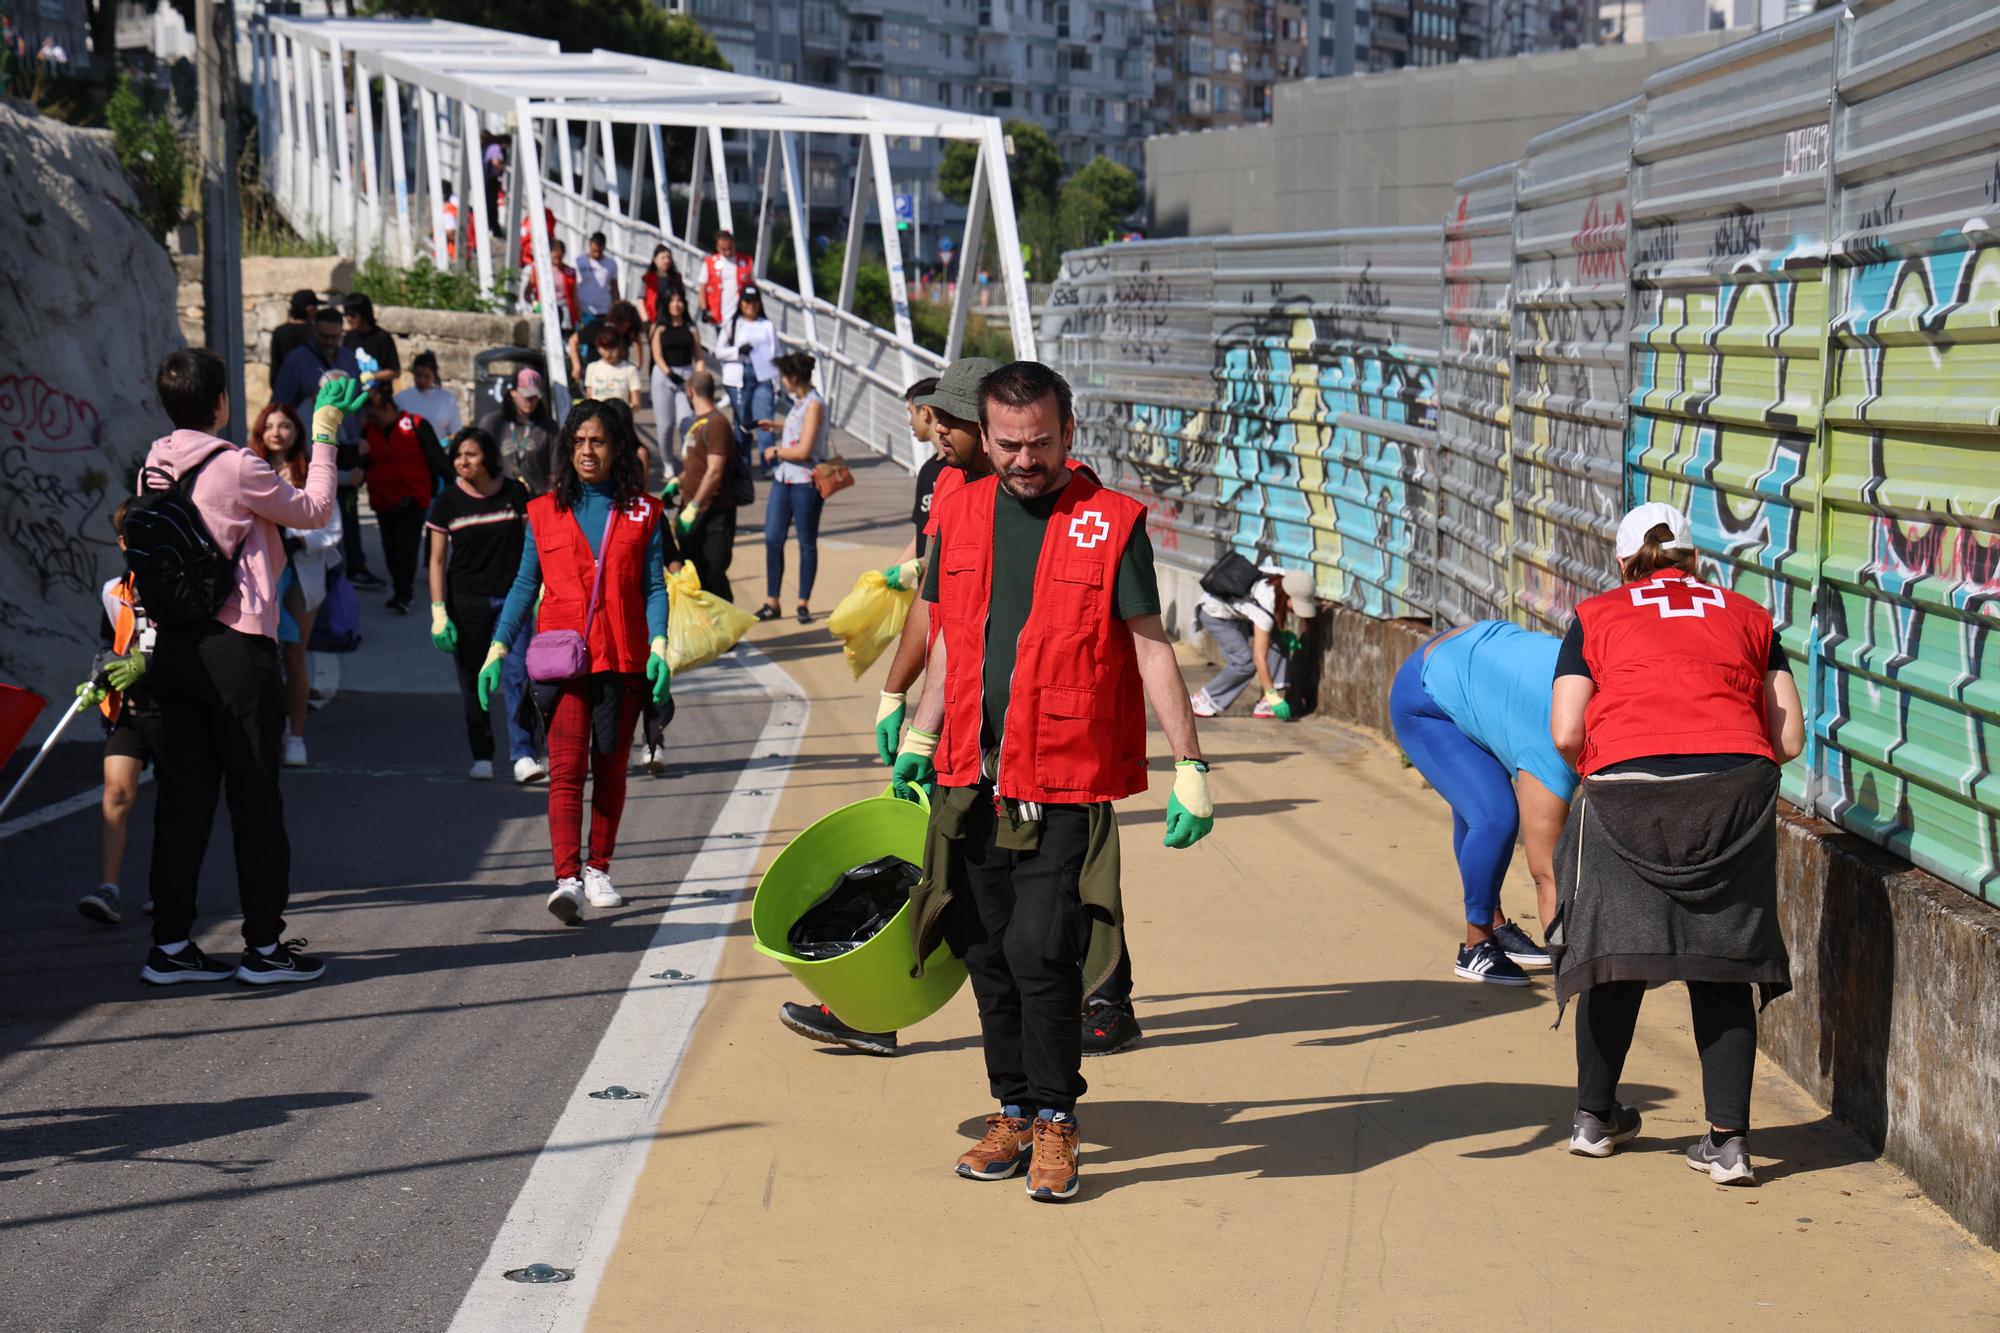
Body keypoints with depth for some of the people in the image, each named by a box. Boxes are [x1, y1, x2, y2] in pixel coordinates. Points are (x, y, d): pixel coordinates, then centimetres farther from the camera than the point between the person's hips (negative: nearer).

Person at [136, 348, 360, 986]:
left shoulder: (154, 468, 8)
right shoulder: (236, 467, -13)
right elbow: (314, 510, 0)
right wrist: (324, 434, 8)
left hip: (172, 644, 6)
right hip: (234, 647, -6)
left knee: (182, 795, 9)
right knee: (255, 798, 2)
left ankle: (170, 943, 10)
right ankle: (265, 946, 8)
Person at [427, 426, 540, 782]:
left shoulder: (514, 493, 0)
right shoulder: (447, 502, 0)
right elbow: (437, 559, 2)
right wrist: (438, 610, -5)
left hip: (511, 597, -1)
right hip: (466, 601, 1)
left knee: (517, 674, -11)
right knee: (473, 682, 5)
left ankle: (523, 756, -11)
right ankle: (481, 758, 13)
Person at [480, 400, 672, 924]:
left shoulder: (641, 513, 7)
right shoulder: (544, 512, 8)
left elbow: (654, 587, 3)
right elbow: (524, 585, 11)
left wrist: (659, 646, -11)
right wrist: (498, 649, 4)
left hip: (622, 660, 1)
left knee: (610, 768, 9)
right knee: (566, 769, -11)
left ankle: (597, 870, 22)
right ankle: (567, 880, -19)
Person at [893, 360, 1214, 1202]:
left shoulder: (1111, 523, -4)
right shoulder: (961, 516, 9)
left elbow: (1151, 649, -4)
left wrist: (1188, 765, -8)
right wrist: (920, 734, 20)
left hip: (1067, 787, -5)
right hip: (972, 779, 5)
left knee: (1041, 951, -11)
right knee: (989, 955, 9)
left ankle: (1055, 1122, 6)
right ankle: (1013, 1115, 23)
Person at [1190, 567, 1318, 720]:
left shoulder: (1286, 581, -21)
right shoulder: (1265, 608, -39)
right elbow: (1259, 658, -35)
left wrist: (1283, 633, -11)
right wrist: (1273, 697, -33)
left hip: (1237, 610, 8)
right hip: (1215, 614, -8)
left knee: (1279, 643, -7)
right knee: (1245, 662, -19)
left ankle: (1265, 705, -4)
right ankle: (1201, 700, -2)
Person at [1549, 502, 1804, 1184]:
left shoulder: (1596, 617, 16)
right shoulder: (1747, 616, 21)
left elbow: (1565, 733, 4)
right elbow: (1789, 739, 14)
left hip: (1629, 791, -1)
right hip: (1737, 788, 1)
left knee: (1615, 949, 14)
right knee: (1721, 966, 8)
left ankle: (1595, 1116, 28)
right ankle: (1729, 1139, 3)